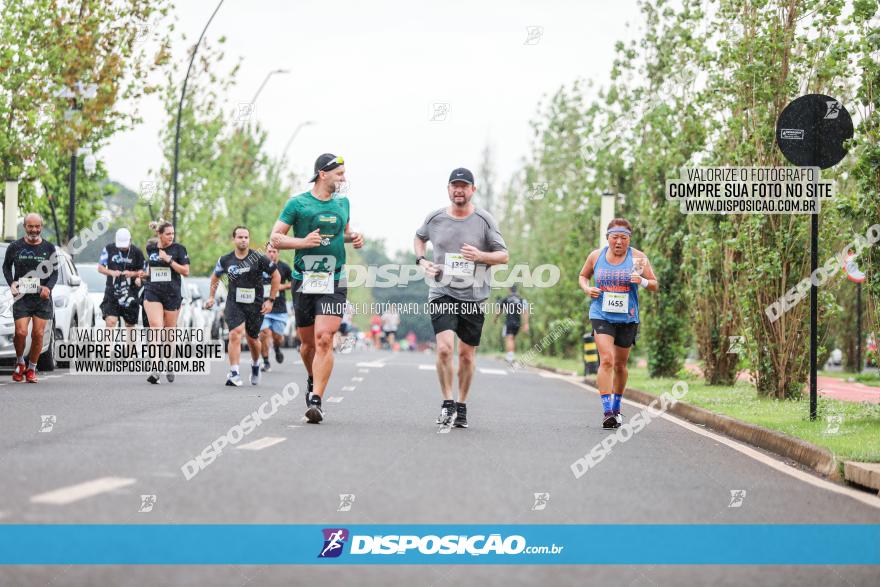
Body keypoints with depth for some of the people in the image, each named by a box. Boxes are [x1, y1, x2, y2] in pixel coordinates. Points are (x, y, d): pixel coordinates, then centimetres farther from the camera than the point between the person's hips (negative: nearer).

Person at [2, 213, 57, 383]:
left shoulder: (49, 248, 5)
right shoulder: (15, 247, 3)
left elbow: (54, 272, 9)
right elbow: (6, 266, 16)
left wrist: (48, 287, -10)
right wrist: (11, 283, -1)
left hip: (43, 298, 1)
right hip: (21, 297, -1)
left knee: (38, 334, -3)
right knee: (21, 332, -12)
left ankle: (31, 368, 13)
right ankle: (19, 362, 15)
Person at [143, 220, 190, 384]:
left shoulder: (178, 249, -2)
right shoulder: (151, 248, 7)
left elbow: (186, 271, -9)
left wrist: (169, 260, -15)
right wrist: (145, 273, 13)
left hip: (172, 295, -1)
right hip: (152, 292, 1)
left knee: (169, 332, 9)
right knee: (155, 327, -17)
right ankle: (155, 369, -25)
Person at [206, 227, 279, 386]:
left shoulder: (258, 258, -8)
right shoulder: (226, 260, 0)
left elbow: (276, 276, 1)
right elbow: (215, 276, 20)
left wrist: (270, 300, -2)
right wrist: (211, 296, 17)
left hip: (255, 304, 0)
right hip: (234, 303, 0)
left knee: (252, 339, 11)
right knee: (235, 334, -19)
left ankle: (255, 365, 41)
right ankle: (234, 374, -19)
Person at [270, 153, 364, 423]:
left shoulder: (343, 203, 12)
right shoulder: (297, 203, -1)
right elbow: (275, 238, -1)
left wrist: (353, 238, 8)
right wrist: (303, 241, -16)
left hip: (333, 283, 1)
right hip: (304, 281, -1)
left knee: (324, 339, -15)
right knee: (308, 342, 10)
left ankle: (316, 400, -18)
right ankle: (313, 379, 41)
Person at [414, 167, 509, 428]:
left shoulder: (484, 220, 0)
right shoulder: (435, 218, 4)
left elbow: (503, 255, 3)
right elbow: (419, 238, 26)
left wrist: (480, 256, -16)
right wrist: (422, 261, 7)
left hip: (473, 296, 0)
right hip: (442, 293, 0)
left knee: (467, 355, 6)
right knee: (444, 348, -18)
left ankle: (462, 406, 23)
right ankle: (447, 403, -4)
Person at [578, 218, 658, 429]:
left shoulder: (637, 257, -2)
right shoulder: (596, 256, 2)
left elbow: (655, 286, 0)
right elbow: (583, 276, 19)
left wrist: (643, 281, -23)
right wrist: (587, 288, -3)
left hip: (627, 318, 1)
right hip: (601, 315, -1)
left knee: (620, 364, 12)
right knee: (606, 360, -18)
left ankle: (616, 407, 32)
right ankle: (607, 411, -21)